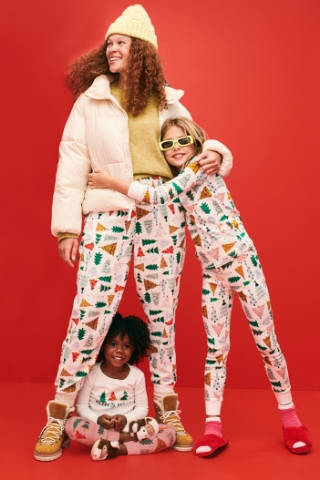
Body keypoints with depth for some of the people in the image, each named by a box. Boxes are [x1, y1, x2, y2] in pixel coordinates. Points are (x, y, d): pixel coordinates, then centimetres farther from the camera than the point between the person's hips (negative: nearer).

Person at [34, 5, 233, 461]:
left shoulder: (169, 103, 14)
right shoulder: (91, 99, 9)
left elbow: (197, 144, 24)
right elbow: (73, 162, 4)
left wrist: (215, 154, -2)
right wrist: (67, 226, -3)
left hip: (162, 213, 2)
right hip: (109, 211, -2)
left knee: (162, 312, 5)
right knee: (92, 309, -10)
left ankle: (168, 412, 19)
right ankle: (58, 416, 5)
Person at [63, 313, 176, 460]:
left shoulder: (137, 375, 0)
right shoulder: (91, 373, -5)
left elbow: (142, 408, 3)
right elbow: (81, 406, -2)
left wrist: (126, 419, -16)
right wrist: (97, 419, -20)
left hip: (128, 427, 2)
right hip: (98, 427, -1)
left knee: (170, 432, -18)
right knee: (72, 425, -33)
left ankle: (120, 448, -27)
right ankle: (127, 438, -24)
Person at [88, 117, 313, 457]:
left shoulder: (202, 165, -8)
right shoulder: (176, 184, 12)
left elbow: (160, 196, -18)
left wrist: (112, 182, -14)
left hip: (241, 261, -5)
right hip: (211, 272, 6)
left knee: (266, 340, 4)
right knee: (216, 348, 5)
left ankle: (290, 418, 19)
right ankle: (213, 427, 11)